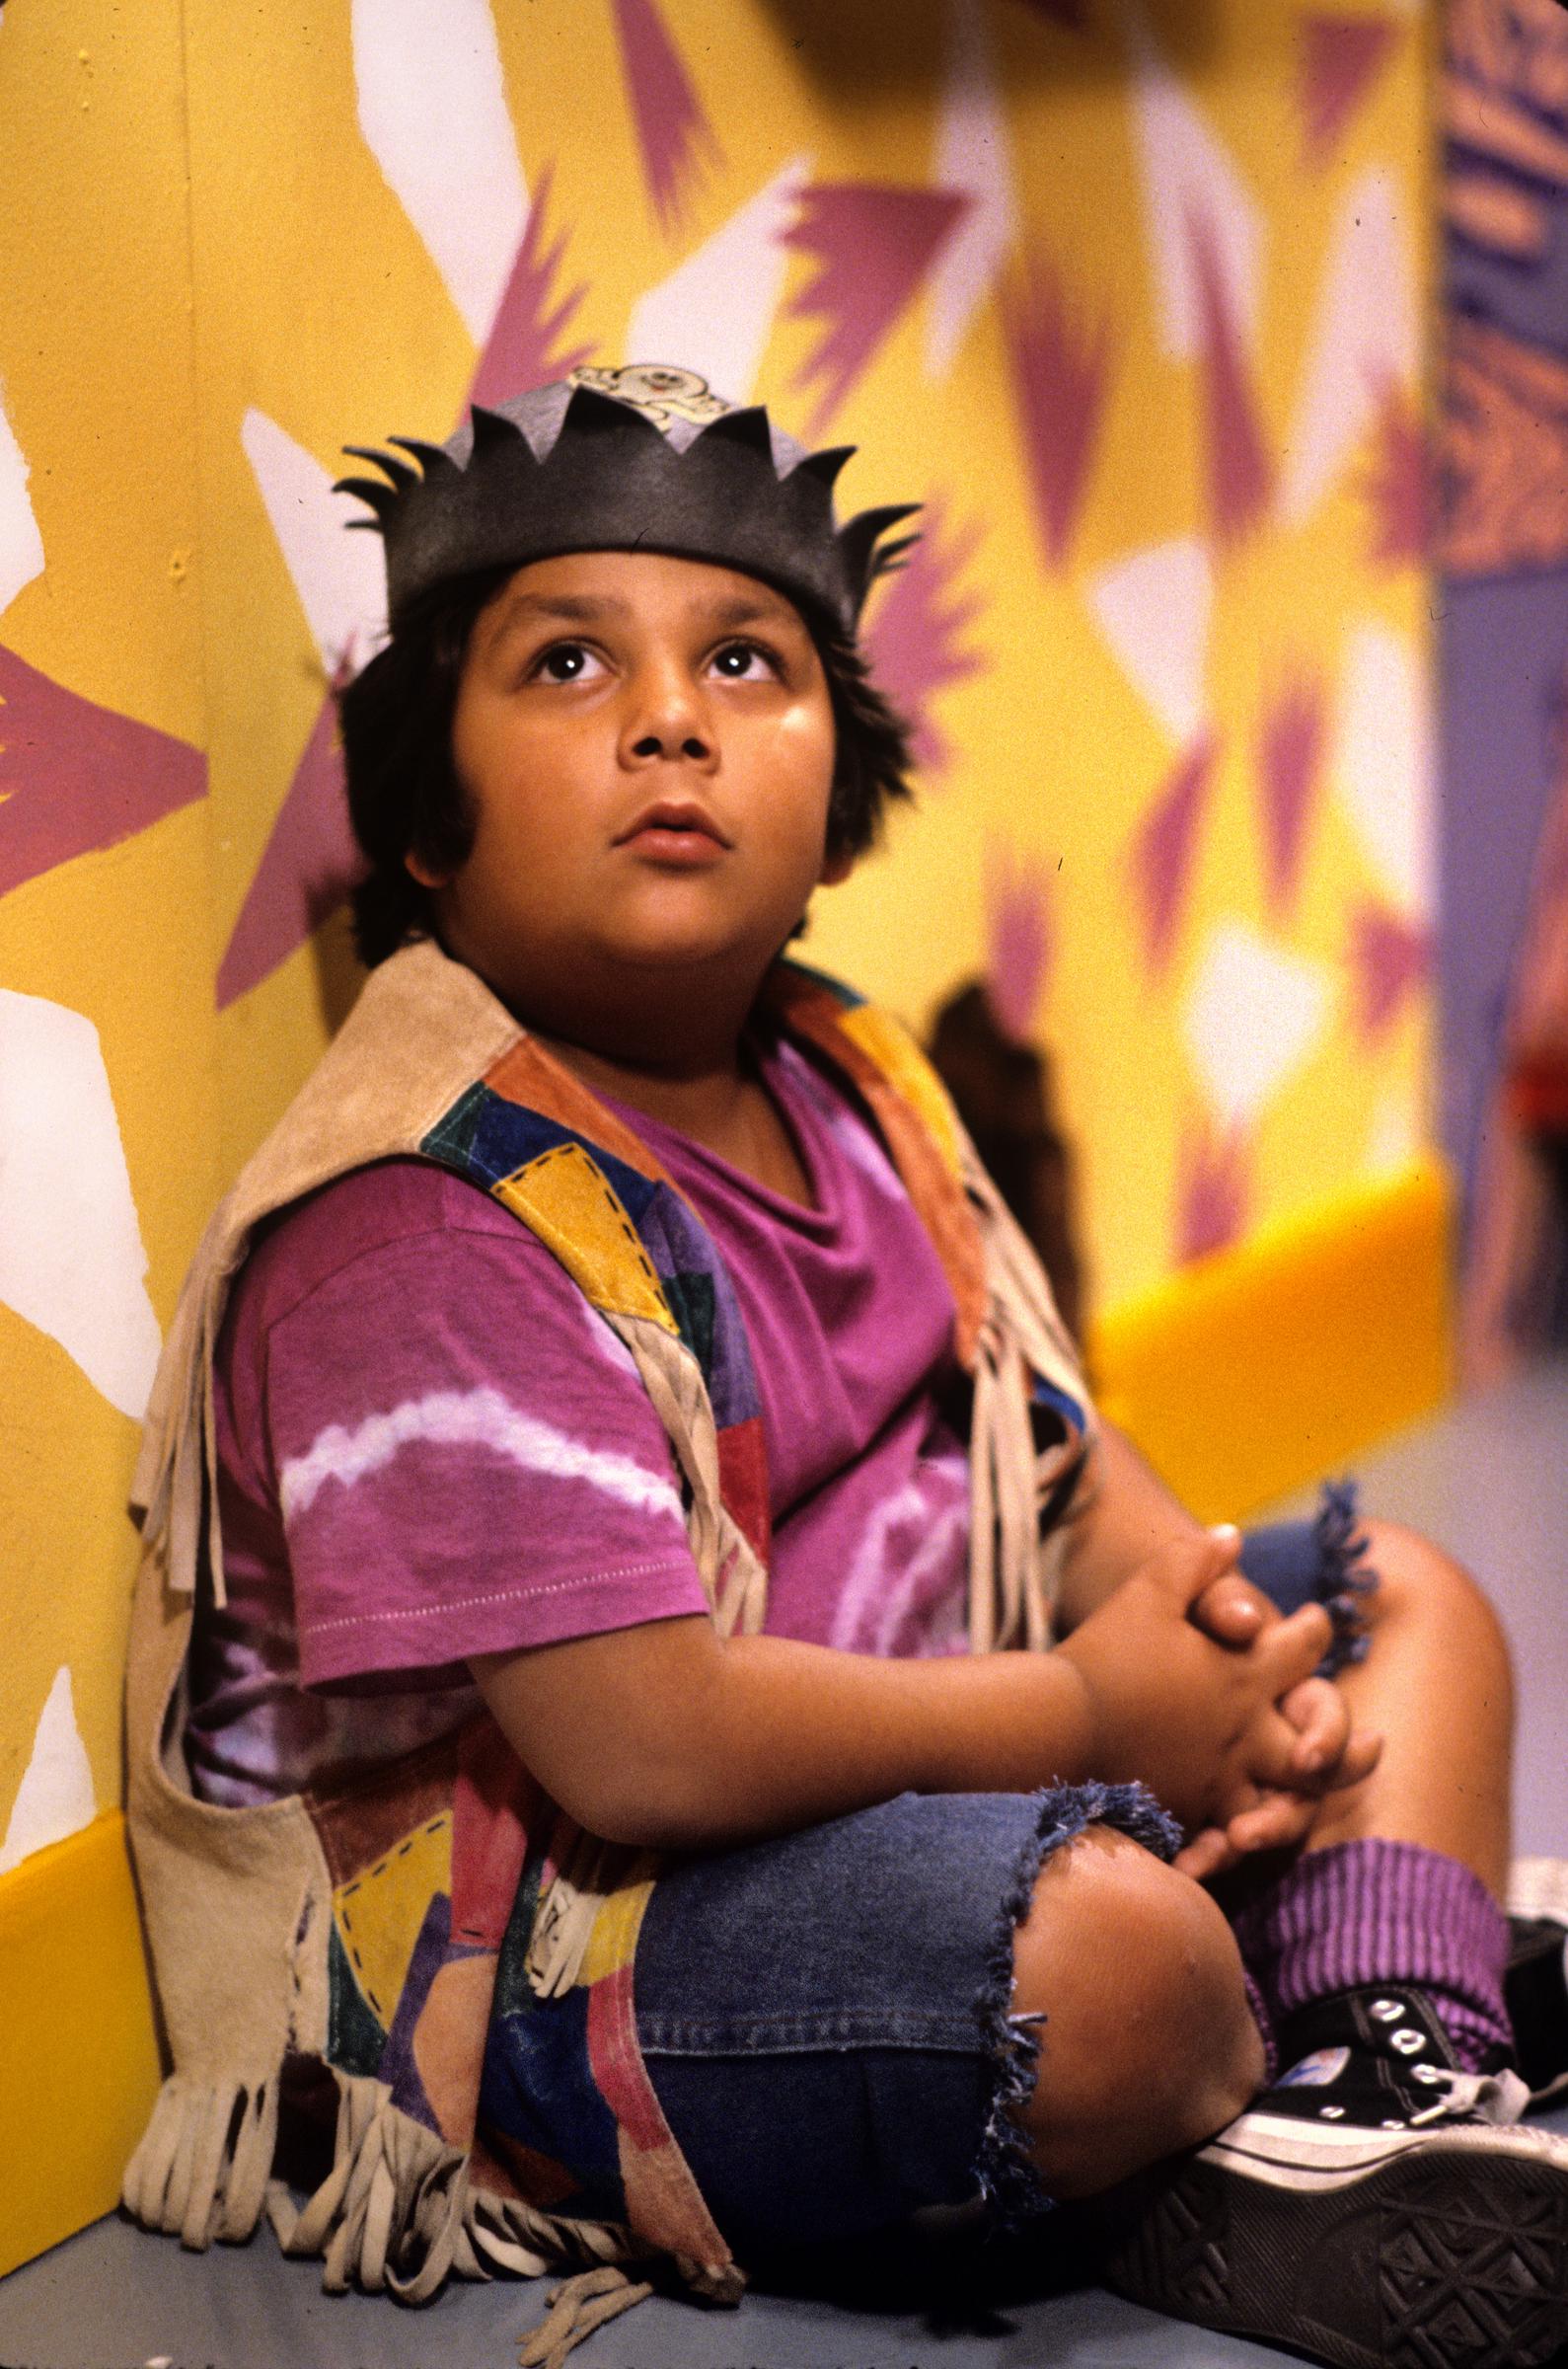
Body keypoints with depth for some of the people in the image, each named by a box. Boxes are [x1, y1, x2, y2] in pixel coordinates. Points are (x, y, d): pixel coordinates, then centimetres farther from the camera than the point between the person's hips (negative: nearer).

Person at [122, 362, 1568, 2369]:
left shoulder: (845, 1090, 7)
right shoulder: (423, 1221, -22)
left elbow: (1063, 1465, 14)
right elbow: (643, 1743, -29)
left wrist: (1206, 1621, -9)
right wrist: (1098, 1715, -18)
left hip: (922, 1793, 10)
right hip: (535, 1963, -10)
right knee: (1112, 1945, -37)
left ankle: (1397, 2097, -8)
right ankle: (1249, 2166, -2)